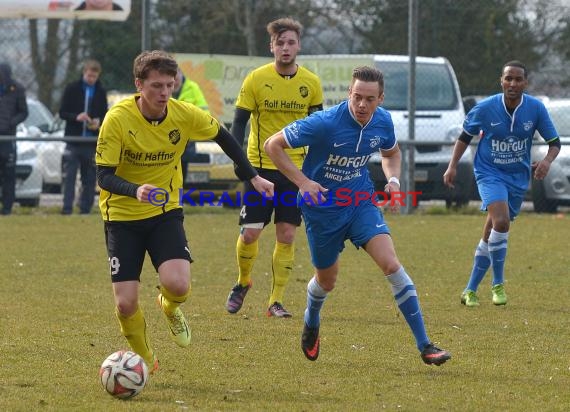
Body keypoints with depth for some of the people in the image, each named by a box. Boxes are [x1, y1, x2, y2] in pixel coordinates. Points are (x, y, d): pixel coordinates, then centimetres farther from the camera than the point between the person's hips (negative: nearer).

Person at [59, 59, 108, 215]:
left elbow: (105, 114, 16)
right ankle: (67, 208, -8)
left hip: (92, 142, 2)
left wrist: (99, 122, -7)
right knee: (69, 176, -7)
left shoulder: (101, 92, 9)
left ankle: (85, 209, 9)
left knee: (89, 178, 4)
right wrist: (76, 117, -18)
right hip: (73, 139, -2)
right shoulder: (72, 89, 1)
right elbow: (62, 112, 0)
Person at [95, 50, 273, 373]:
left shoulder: (185, 115, -11)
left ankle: (170, 308, 17)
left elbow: (223, 137, 9)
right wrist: (136, 191, -39)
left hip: (165, 212, 2)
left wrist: (253, 177, 9)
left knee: (178, 285, -23)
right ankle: (144, 358, 23)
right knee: (126, 303, -9)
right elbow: (104, 176, -20)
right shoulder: (117, 119, -20)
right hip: (122, 216, -1)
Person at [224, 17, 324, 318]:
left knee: (286, 236, -1)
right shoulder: (256, 80, -6)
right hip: (260, 167, -2)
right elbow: (239, 122, -3)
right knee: (250, 233, -4)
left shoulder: (311, 83, 1)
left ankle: (276, 301, 6)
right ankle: (243, 282, 24)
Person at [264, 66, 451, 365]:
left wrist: (393, 180, -5)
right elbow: (273, 145, -17)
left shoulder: (382, 122, -9)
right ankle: (311, 324, 51)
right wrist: (302, 182, -26)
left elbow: (391, 153, 16)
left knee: (391, 264, -17)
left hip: (361, 203, 3)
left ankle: (424, 346, -15)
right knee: (327, 280, 14)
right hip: (322, 208, -3)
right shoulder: (325, 124, -25)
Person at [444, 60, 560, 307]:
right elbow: (466, 136, 4)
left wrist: (547, 161, -20)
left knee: (491, 235, 9)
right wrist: (453, 166, -2)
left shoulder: (536, 109, -8)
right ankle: (498, 284, -13)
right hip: (490, 173, -3)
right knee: (501, 221, -26)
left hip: (518, 177, 3)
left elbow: (554, 142, 0)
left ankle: (470, 291, 20)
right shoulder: (485, 108, -12)